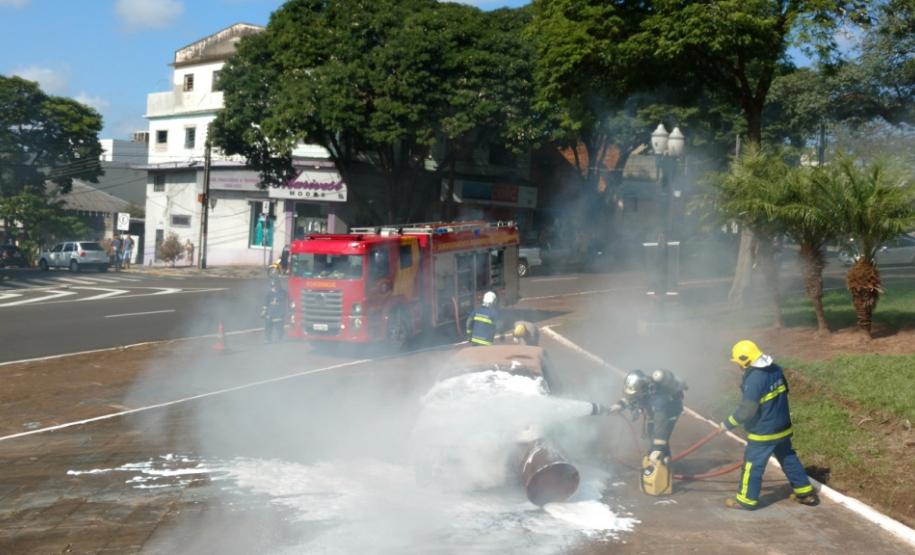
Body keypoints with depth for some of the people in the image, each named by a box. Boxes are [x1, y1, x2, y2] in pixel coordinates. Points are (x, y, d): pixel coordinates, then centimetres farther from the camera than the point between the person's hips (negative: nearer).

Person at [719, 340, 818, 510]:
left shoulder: (754, 378, -26)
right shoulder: (776, 369, 1)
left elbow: (747, 409, -25)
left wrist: (729, 423, -13)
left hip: (763, 432, -8)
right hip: (782, 426, 8)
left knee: (753, 464, 5)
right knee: (789, 459, 20)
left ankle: (746, 499, 15)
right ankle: (806, 493, 28)